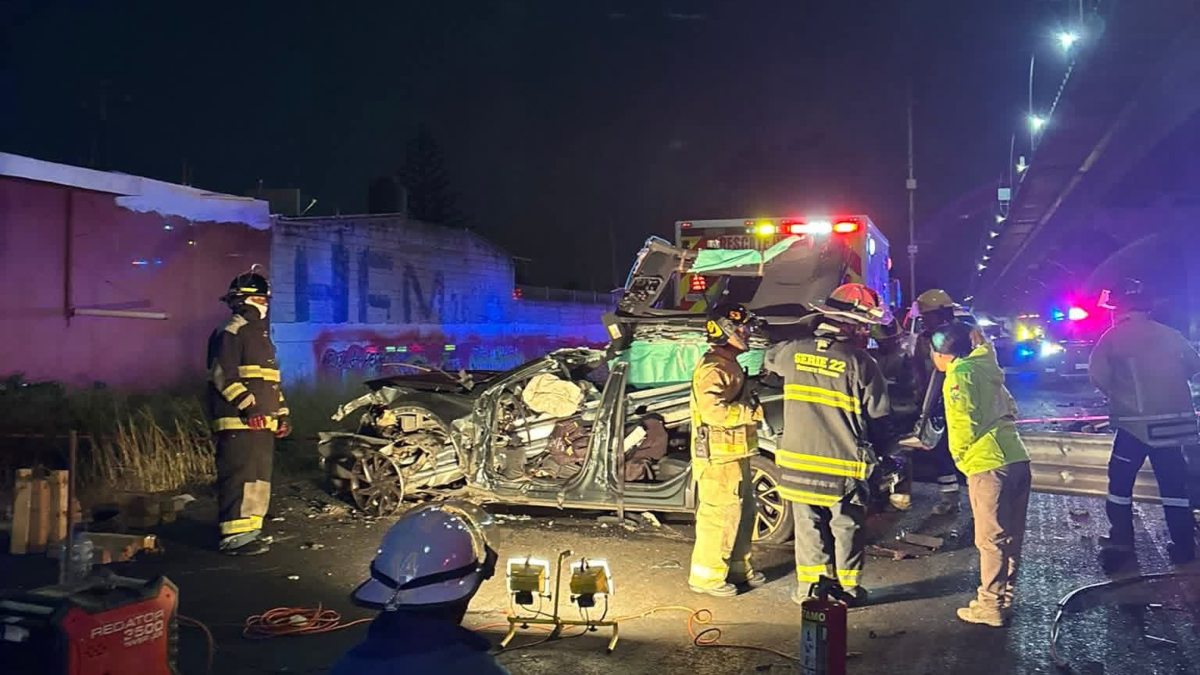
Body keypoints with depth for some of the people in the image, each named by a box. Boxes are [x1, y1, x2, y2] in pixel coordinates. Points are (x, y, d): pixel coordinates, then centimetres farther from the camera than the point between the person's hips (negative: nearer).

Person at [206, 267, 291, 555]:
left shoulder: (262, 336, 23)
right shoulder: (231, 333, -8)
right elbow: (223, 375, -17)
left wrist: (282, 413, 22)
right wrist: (247, 404, -25)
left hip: (262, 422, 10)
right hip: (238, 423, -10)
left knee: (260, 476, 13)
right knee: (240, 476, -11)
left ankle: (250, 528, 21)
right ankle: (234, 535, -9)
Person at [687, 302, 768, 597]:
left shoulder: (730, 365, 17)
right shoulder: (712, 368, -17)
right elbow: (714, 411, -29)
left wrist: (752, 406, 14)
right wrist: (754, 412, -23)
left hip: (735, 454, 11)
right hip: (718, 457, -11)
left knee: (742, 512, 18)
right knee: (719, 516, -5)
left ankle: (738, 567, 31)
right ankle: (705, 576, 5)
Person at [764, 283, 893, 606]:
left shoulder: (794, 351, -4)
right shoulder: (861, 363, -14)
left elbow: (771, 358, 22)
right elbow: (879, 418, -7)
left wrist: (806, 329, 25)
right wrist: (878, 452, 10)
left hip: (798, 461, 3)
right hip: (844, 465, -3)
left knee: (809, 526, 14)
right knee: (847, 528, 13)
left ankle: (808, 587, 21)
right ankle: (847, 589, 22)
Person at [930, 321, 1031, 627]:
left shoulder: (959, 373, -7)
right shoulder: (985, 368, 17)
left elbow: (963, 421, -15)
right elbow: (1010, 408, 21)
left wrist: (958, 454, 0)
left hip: (989, 466, -8)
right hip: (1017, 459, 8)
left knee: (991, 539, 1)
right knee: (1010, 536, 16)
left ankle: (990, 606, 10)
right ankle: (1003, 597, 27)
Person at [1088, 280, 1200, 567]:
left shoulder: (1112, 337, -3)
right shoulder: (1168, 334, 6)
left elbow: (1098, 374, -11)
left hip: (1134, 421, -3)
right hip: (1172, 420, 3)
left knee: (1121, 479, 8)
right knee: (1173, 481, 10)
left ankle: (1120, 543, 8)